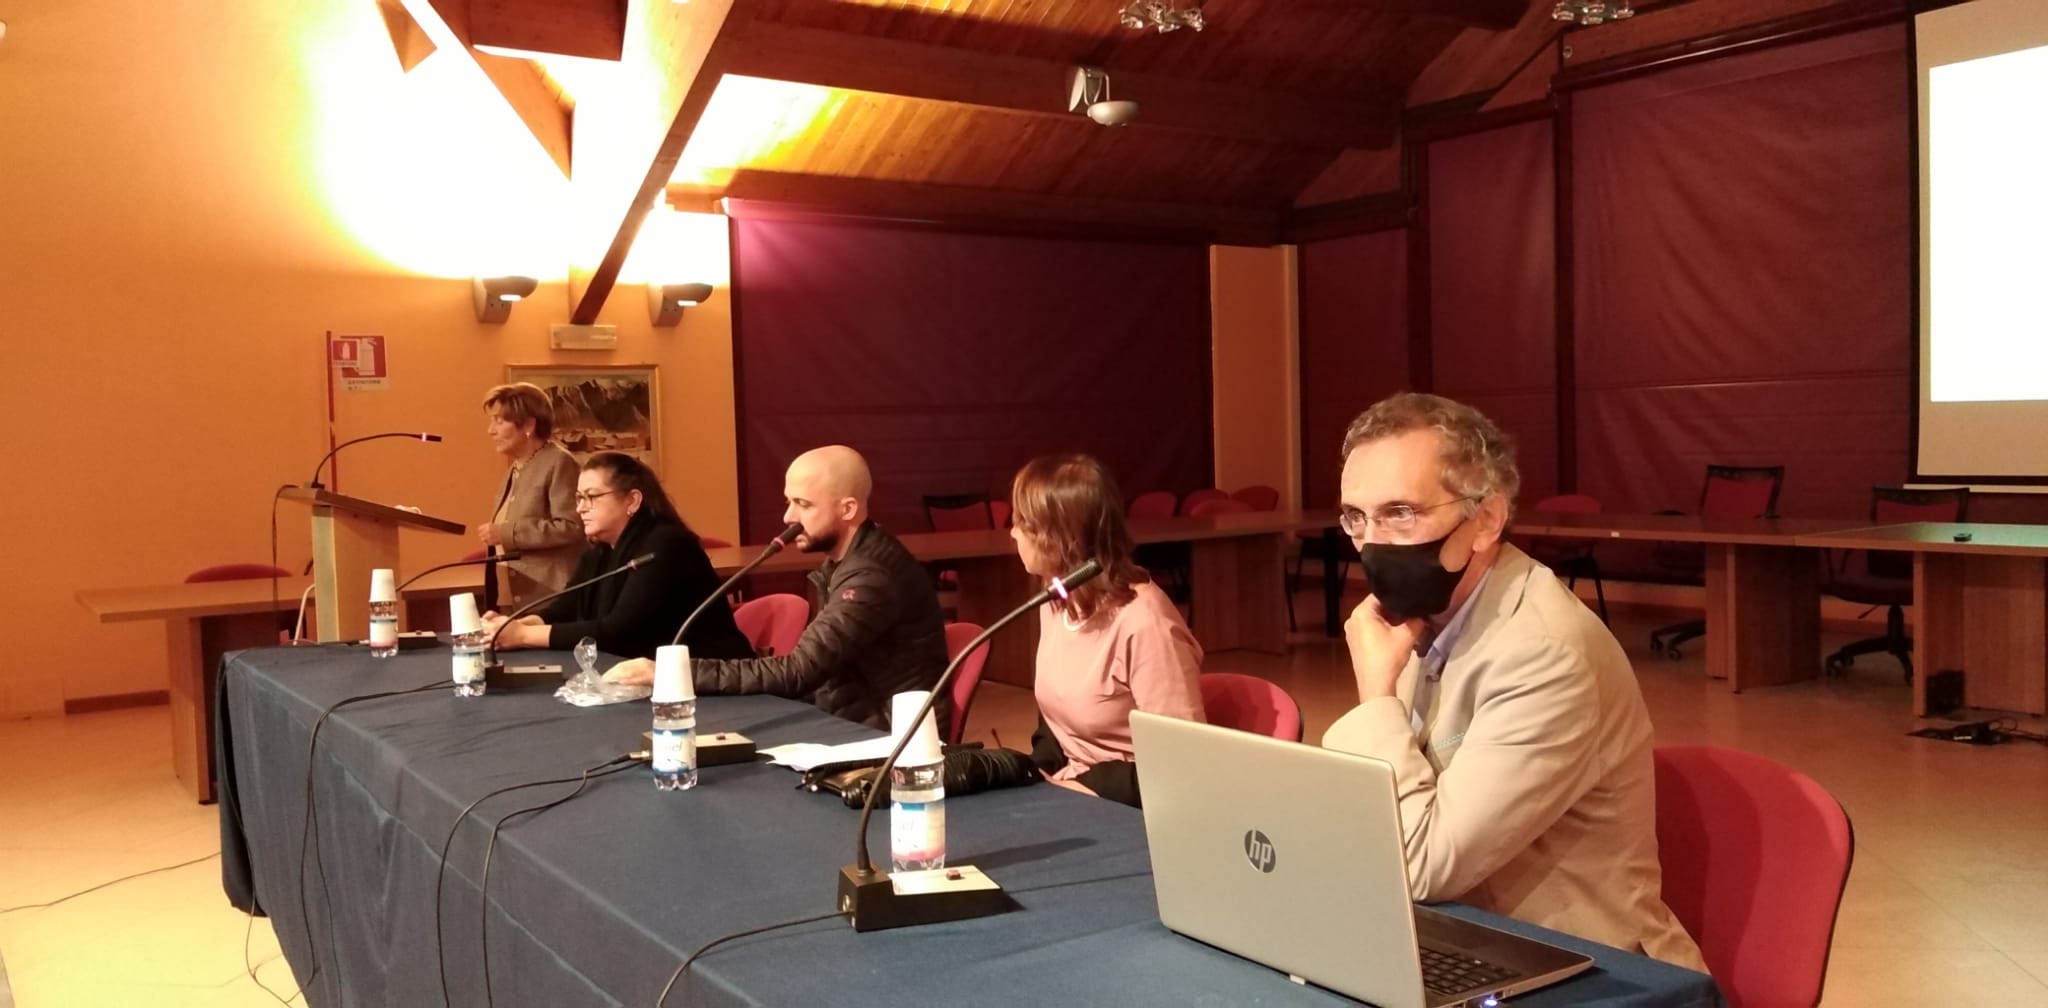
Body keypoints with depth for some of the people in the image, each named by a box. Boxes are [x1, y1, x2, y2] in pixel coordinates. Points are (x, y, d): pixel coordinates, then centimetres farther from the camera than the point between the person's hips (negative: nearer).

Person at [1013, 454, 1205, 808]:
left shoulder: (1144, 623, -22)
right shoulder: (1056, 600, 4)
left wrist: (1089, 789, -18)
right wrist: (1042, 777, -3)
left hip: (1124, 809, -7)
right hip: (1066, 794, 7)